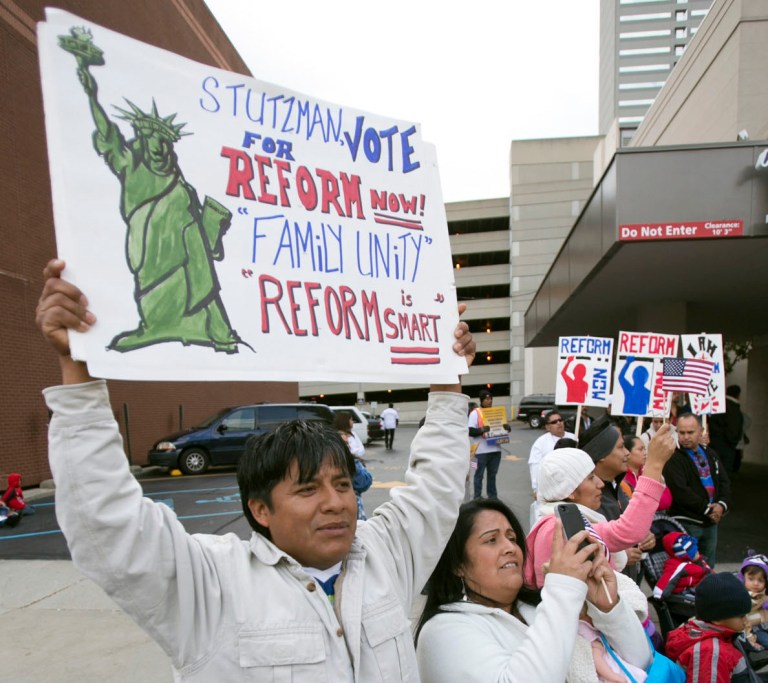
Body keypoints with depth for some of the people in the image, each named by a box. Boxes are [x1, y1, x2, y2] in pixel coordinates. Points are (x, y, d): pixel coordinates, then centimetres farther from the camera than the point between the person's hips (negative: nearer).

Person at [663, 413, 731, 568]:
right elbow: (680, 491, -18)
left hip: (711, 522, 7)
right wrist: (706, 508, -14)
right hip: (686, 522, -7)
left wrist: (722, 505, -5)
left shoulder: (711, 455, 13)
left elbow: (724, 483, 12)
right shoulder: (673, 458, -11)